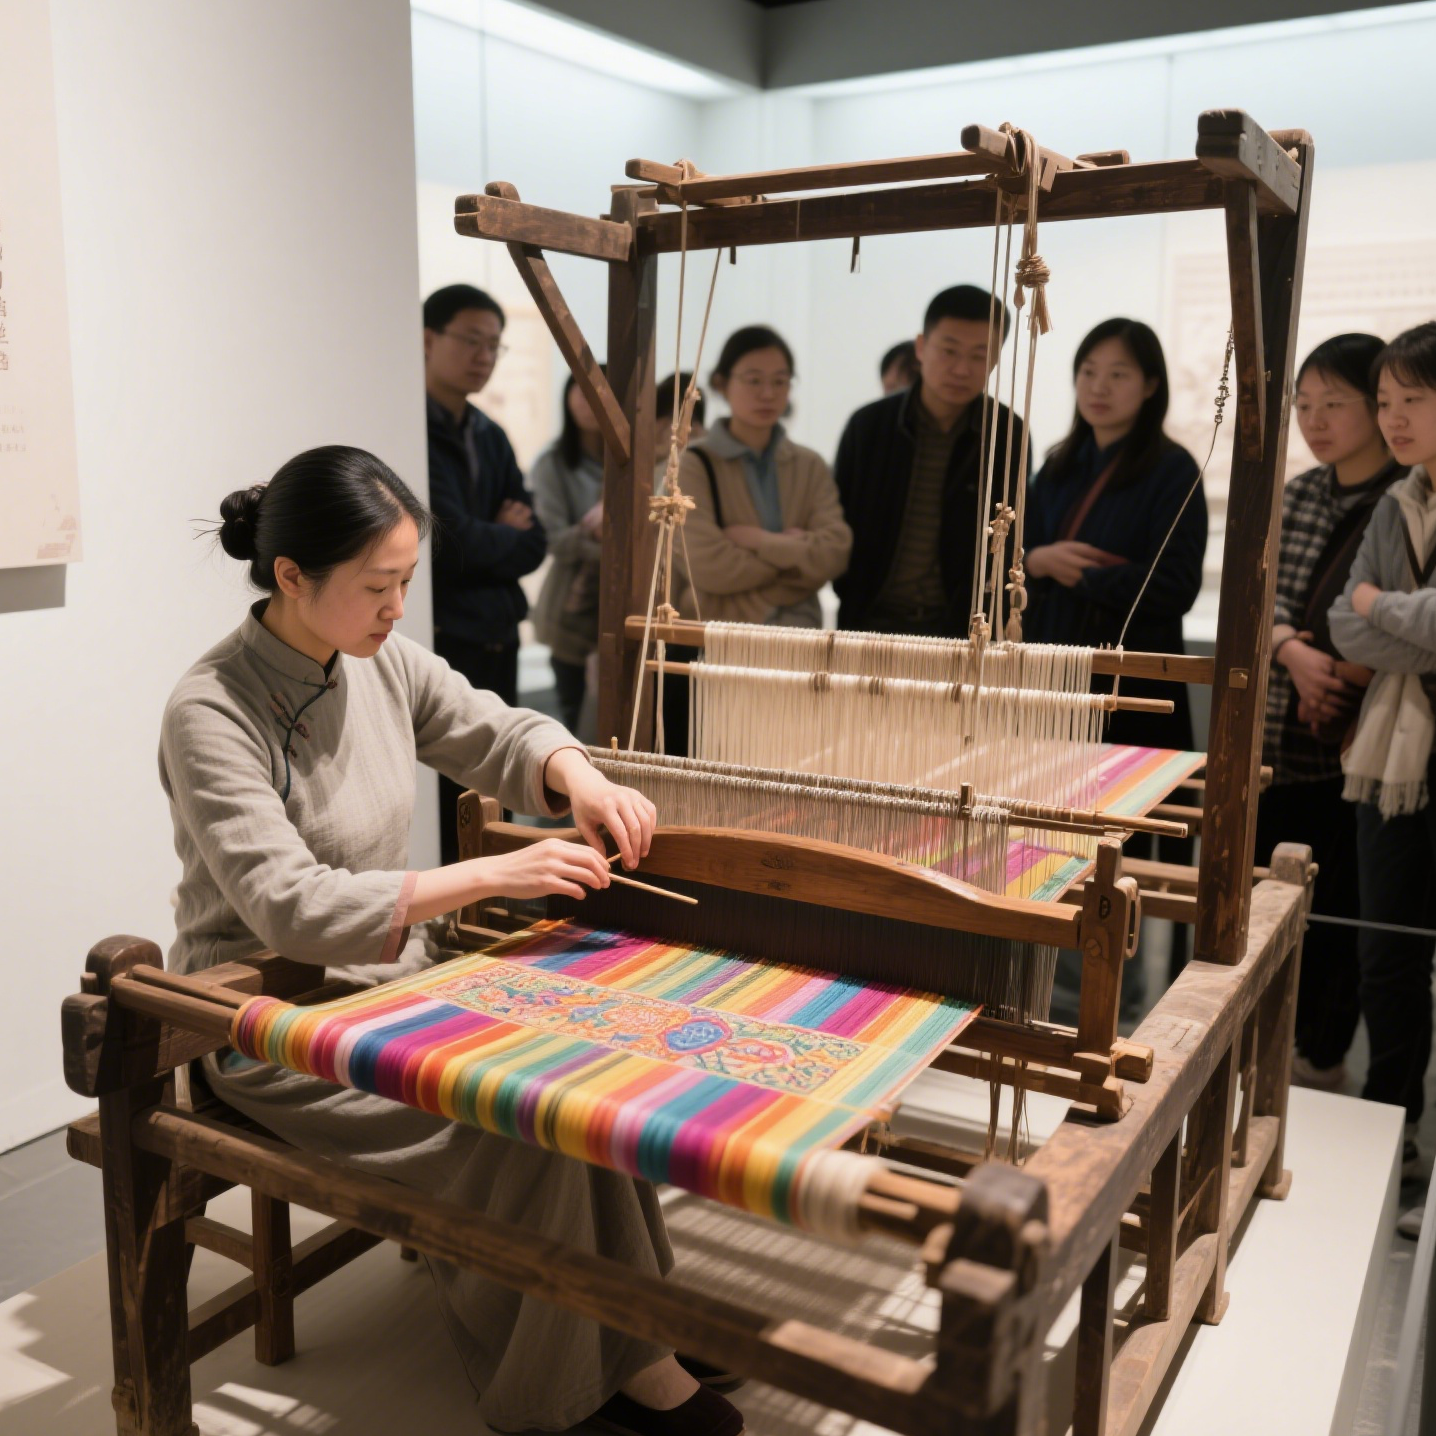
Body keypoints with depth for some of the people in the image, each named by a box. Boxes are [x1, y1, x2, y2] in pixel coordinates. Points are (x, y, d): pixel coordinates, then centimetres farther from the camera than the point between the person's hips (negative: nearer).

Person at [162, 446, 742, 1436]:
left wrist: (576, 775, -11)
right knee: (521, 1131, -23)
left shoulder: (383, 661, 0)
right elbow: (290, 906, -27)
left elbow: (500, 732, 12)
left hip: (394, 981, 7)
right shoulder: (211, 713, -20)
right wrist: (491, 878, -31)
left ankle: (627, 1354, -4)